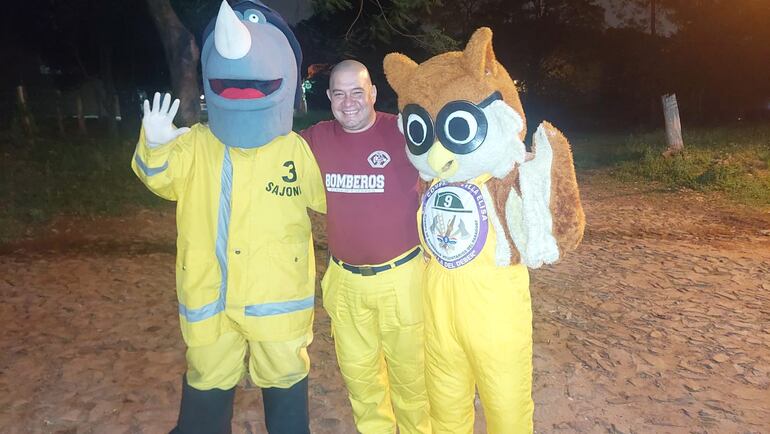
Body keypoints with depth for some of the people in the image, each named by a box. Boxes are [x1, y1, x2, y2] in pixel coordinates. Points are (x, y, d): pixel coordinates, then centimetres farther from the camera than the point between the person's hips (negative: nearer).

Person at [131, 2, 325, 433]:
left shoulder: (295, 149, -2)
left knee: (284, 379, 17)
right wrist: (156, 148, -36)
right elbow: (164, 178, -16)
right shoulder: (195, 144, -1)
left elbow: (329, 195, 4)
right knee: (207, 381, 19)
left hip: (277, 296, -1)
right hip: (209, 296, 1)